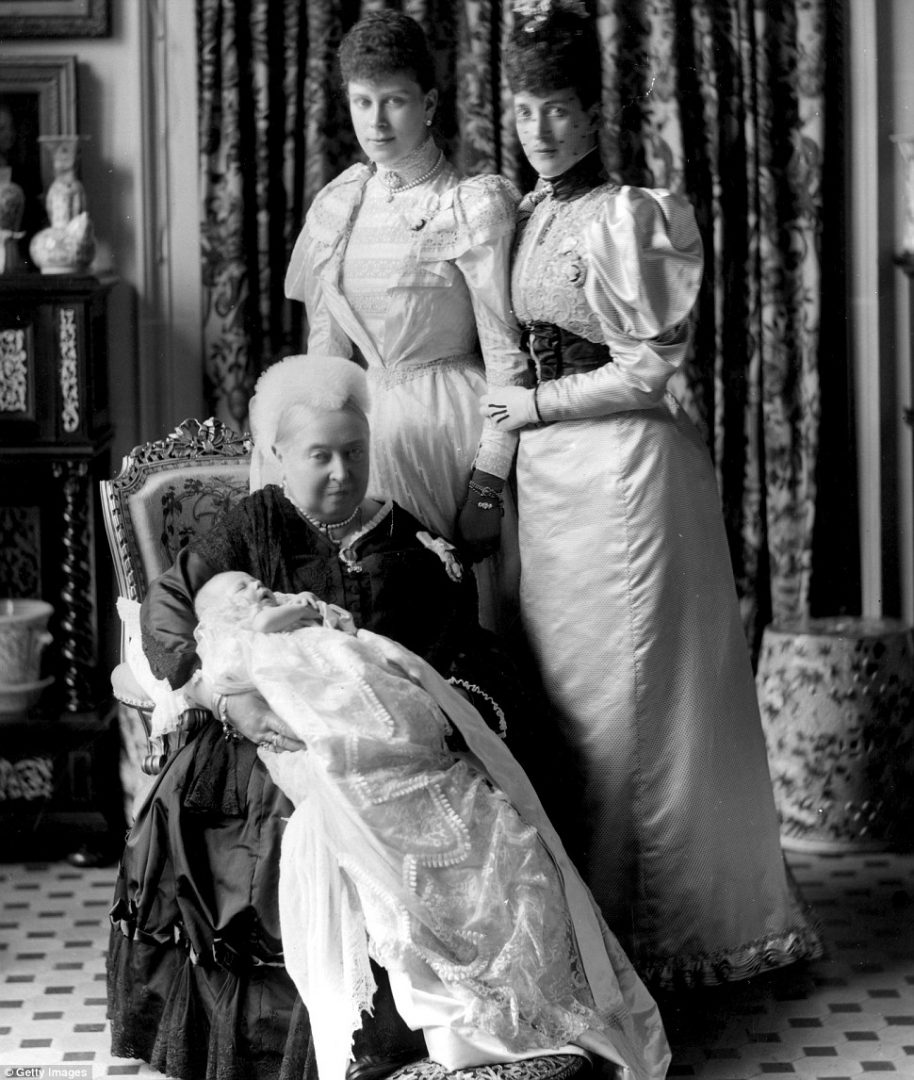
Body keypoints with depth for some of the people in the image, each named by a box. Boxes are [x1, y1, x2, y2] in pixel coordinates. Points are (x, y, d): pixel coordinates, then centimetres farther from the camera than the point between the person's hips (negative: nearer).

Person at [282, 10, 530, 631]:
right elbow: (324, 347, 14)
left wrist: (487, 486, -15)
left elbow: (506, 353, -11)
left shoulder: (474, 205, -9)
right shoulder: (336, 206, 8)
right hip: (362, 422, 5)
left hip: (447, 422, -5)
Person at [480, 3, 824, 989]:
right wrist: (509, 429, 11)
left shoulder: (628, 217, -10)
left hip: (626, 466, -8)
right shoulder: (525, 217, 13)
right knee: (564, 683, 9)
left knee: (629, 689, -3)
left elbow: (652, 368, -12)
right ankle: (584, 907, 18)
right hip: (549, 474, 8)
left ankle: (659, 916, 8)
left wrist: (535, 406, -8)